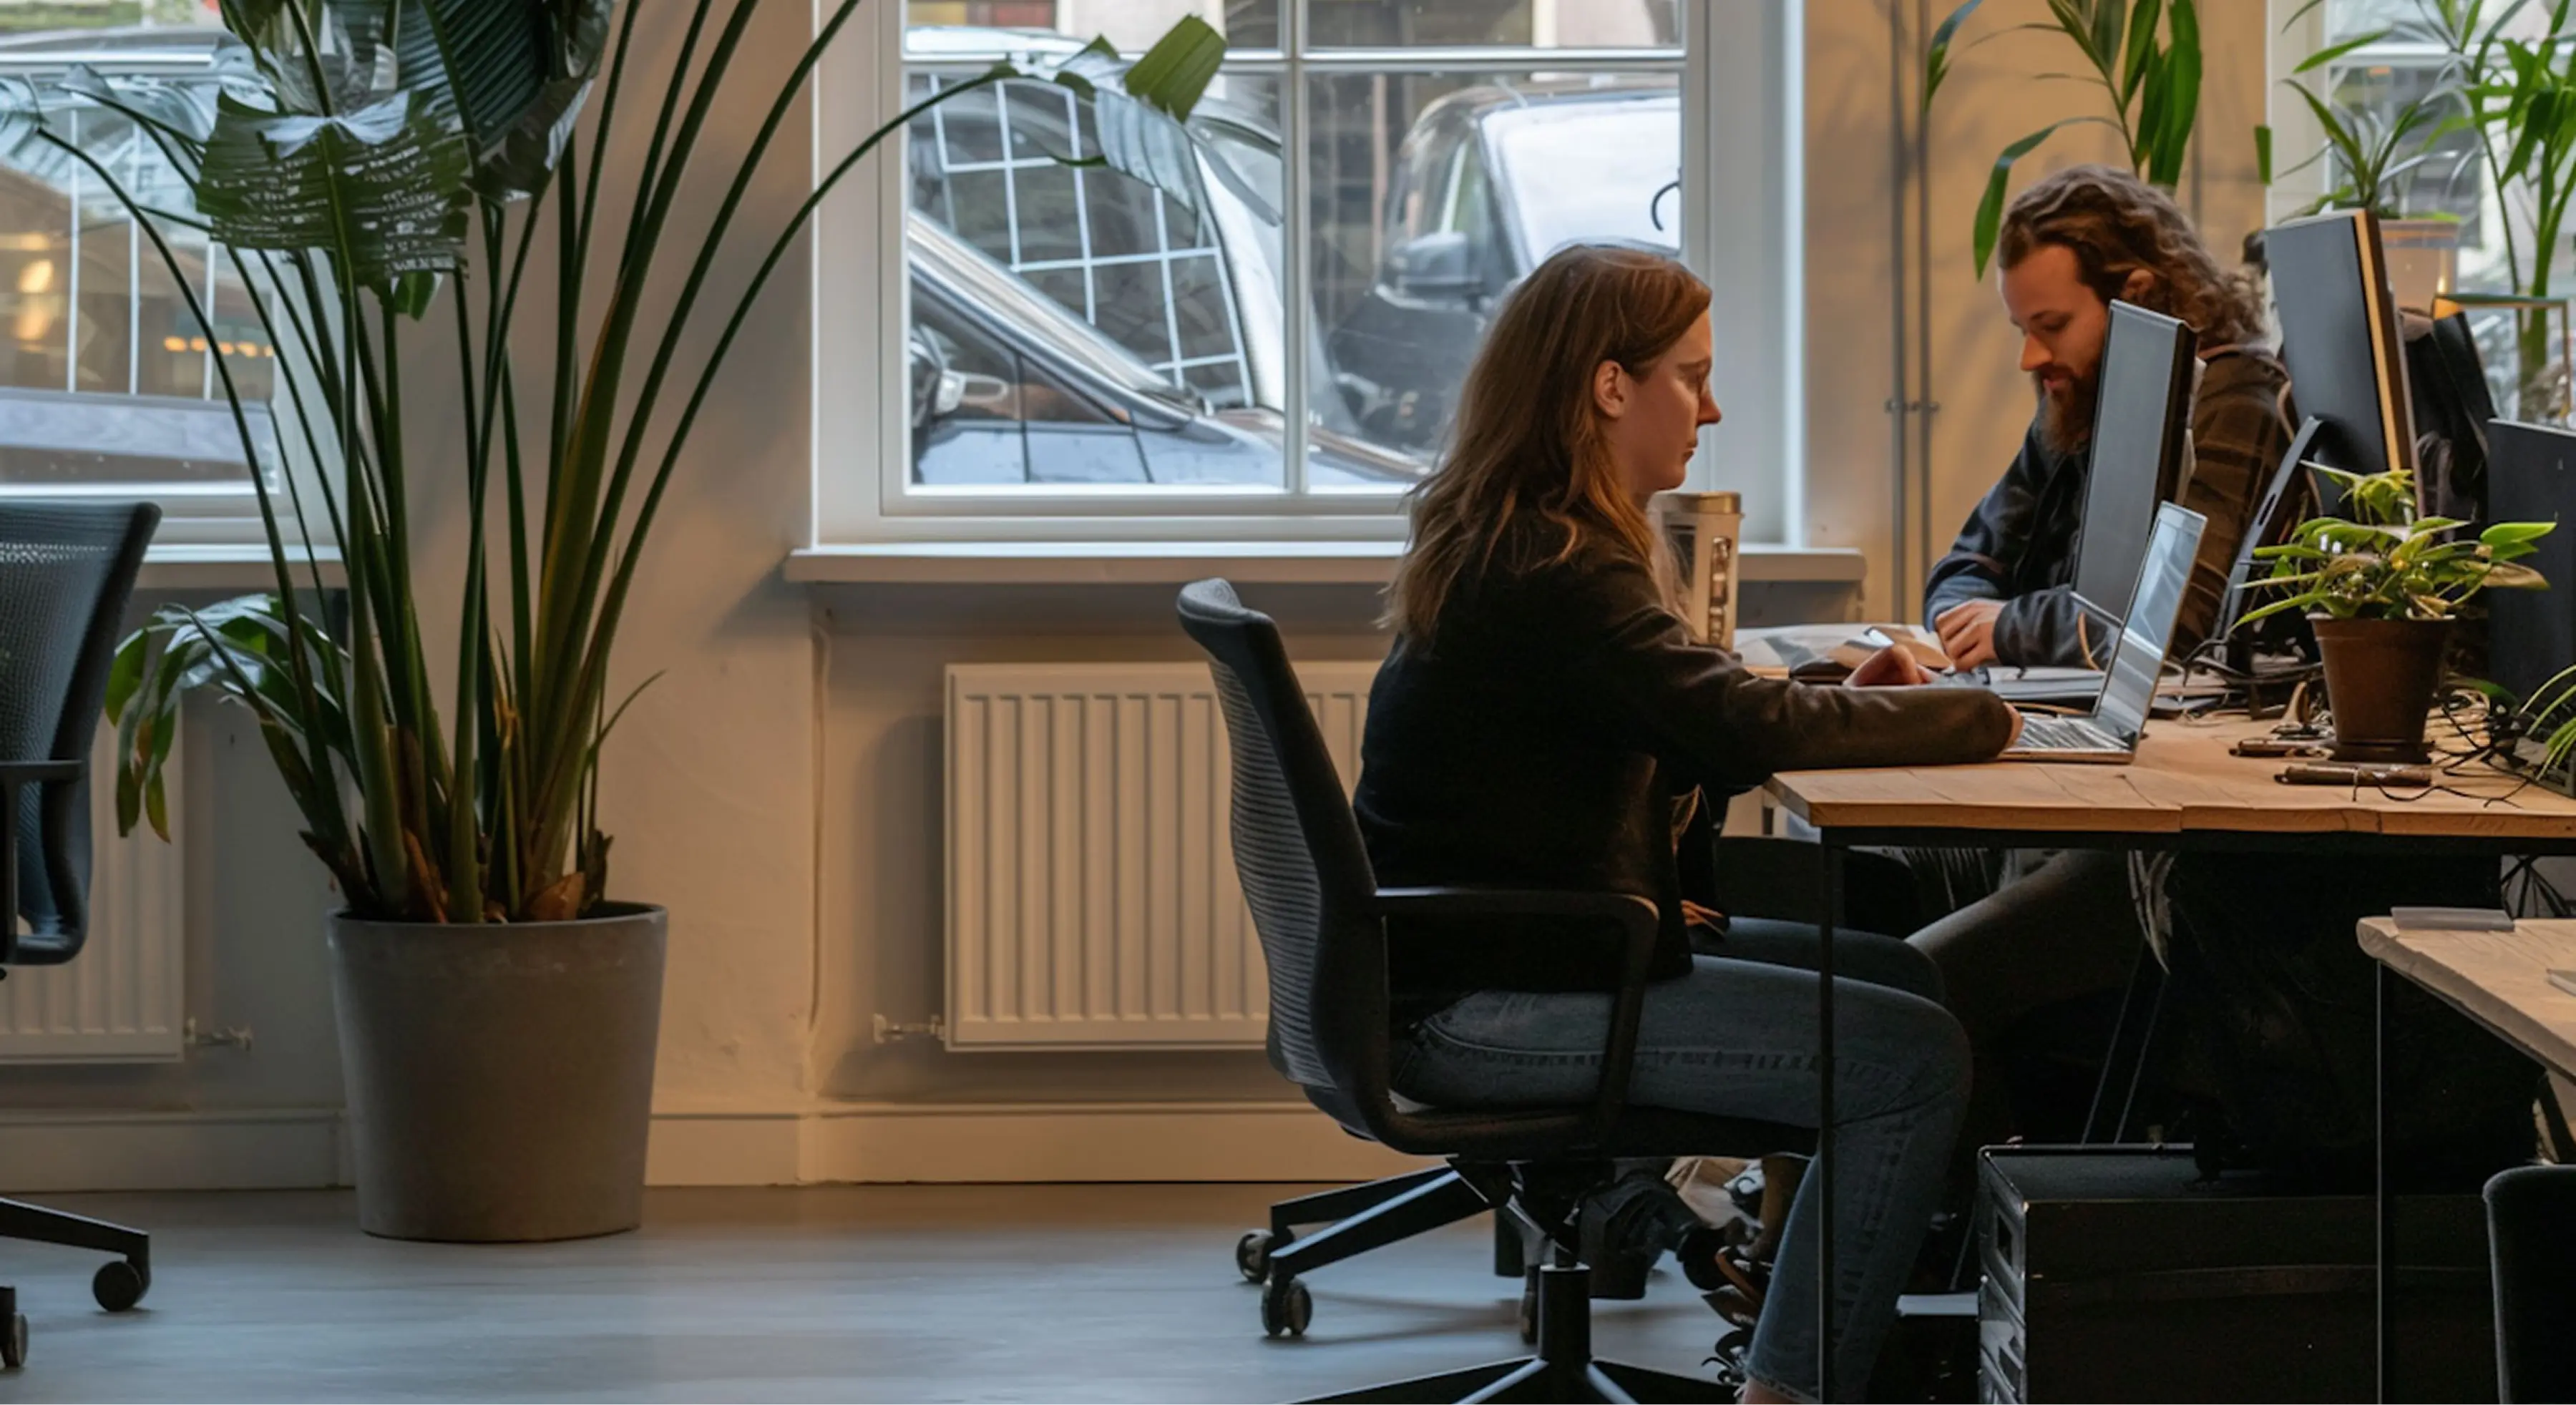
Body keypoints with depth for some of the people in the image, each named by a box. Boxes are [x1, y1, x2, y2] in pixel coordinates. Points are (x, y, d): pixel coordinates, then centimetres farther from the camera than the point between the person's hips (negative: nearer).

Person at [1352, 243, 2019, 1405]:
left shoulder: (1500, 541, 14)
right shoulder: (1554, 569, -19)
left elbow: (1673, 740, 18)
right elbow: (1738, 728, -26)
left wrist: (1842, 707, 3)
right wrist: (1977, 718, -13)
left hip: (1466, 973, 11)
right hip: (1484, 1010, -11)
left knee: (1890, 978, 14)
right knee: (1917, 1059, -15)